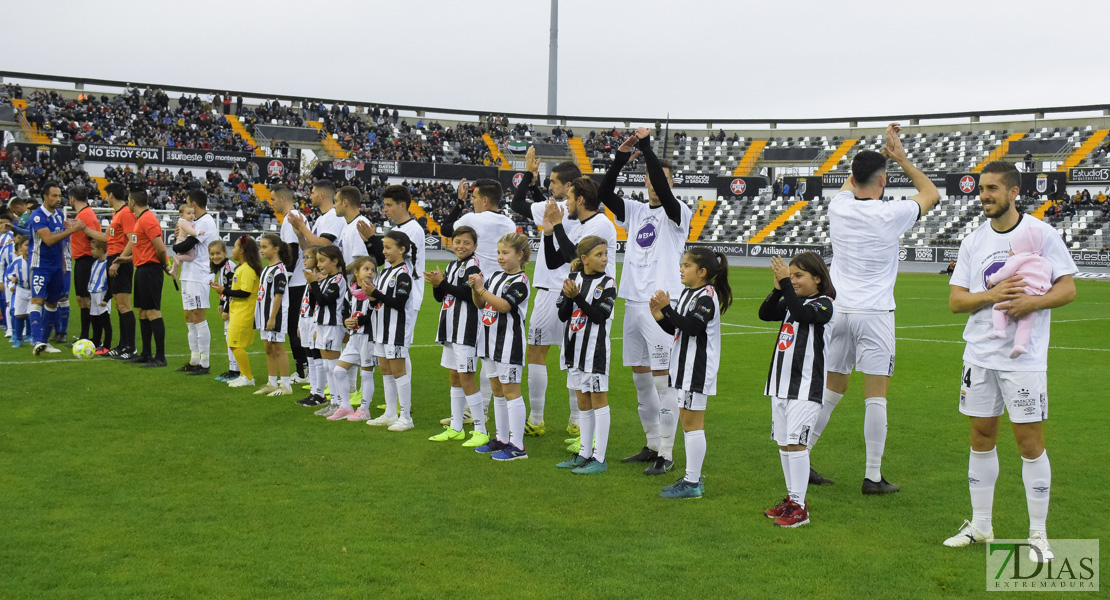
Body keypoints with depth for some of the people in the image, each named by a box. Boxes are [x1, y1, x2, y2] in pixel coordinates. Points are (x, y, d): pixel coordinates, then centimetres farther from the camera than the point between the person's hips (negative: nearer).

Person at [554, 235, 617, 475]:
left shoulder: (607, 283, -7)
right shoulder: (573, 278, 5)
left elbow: (600, 315, -16)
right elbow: (563, 315, 3)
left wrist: (578, 296, -23)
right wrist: (568, 297, -15)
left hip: (596, 349, -5)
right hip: (575, 347, 5)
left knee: (598, 400, -2)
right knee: (582, 403, 14)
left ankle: (599, 458, 2)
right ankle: (585, 453, 25)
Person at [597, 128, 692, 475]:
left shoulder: (677, 213, -2)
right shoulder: (636, 212, 14)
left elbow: (663, 191, -21)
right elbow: (604, 193, 3)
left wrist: (646, 147, -18)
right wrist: (621, 157, -6)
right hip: (633, 302, 7)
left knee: (663, 379, -6)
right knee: (640, 378, 12)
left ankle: (666, 455, -1)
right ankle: (652, 446, 23)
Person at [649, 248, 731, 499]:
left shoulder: (707, 296, -14)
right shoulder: (687, 293, 15)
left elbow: (693, 327, -26)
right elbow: (676, 329, 17)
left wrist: (667, 308, -27)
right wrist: (659, 315, 1)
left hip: (698, 369, -10)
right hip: (685, 366, 10)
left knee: (692, 424, -6)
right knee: (687, 422, 15)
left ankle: (692, 483, -1)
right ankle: (691, 478, 23)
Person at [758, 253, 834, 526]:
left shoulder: (823, 303, -7)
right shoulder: (789, 302, 13)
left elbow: (802, 313, -25)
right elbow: (764, 314, 0)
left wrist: (786, 283, -27)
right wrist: (778, 288, -11)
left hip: (805, 387, -8)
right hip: (780, 384, 8)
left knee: (795, 442, -11)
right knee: (783, 443, 12)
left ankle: (799, 507, -6)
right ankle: (793, 498, 24)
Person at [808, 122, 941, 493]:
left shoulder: (838, 207, 0)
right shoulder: (892, 214, -10)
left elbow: (852, 182, 25)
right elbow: (931, 193, 9)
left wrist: (883, 153, 23)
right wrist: (900, 157, 11)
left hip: (837, 309, 5)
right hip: (874, 313, -5)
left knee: (831, 389, 14)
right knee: (876, 395, 0)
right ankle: (873, 477, 3)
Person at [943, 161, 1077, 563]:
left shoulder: (1041, 233, -4)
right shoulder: (973, 242, 7)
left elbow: (1068, 289, -4)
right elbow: (955, 301, 3)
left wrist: (1033, 302, -22)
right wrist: (992, 295, -15)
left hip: (1024, 359, -4)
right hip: (979, 355, 4)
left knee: (1030, 441, 0)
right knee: (981, 438, 10)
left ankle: (1038, 534, 13)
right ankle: (980, 526, 23)